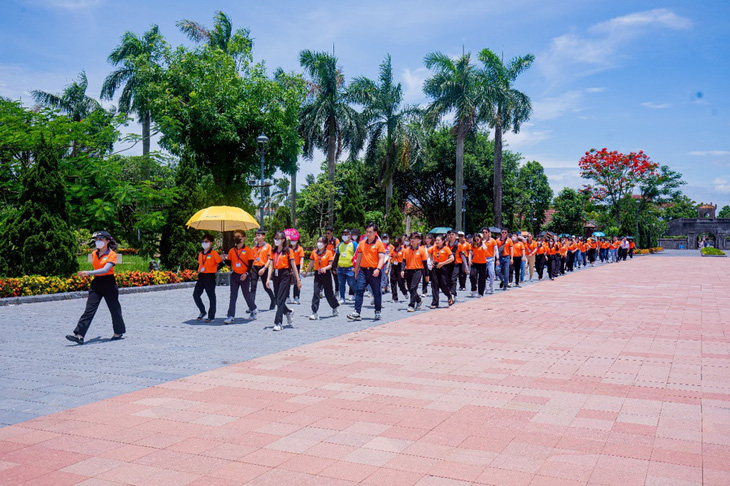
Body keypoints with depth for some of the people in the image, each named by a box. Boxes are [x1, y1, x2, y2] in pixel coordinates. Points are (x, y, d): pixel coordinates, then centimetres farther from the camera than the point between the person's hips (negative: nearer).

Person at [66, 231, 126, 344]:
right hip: (96, 283, 5)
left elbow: (105, 270, -22)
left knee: (114, 309, 7)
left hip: (109, 284, -5)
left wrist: (88, 273, -31)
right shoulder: (94, 254, 10)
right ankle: (79, 335, -12)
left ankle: (119, 333, 24)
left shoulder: (112, 254, -9)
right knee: (89, 309, -6)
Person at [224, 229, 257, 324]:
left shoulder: (248, 250, -5)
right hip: (234, 276, 4)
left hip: (244, 276, -4)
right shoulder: (232, 250, 8)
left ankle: (254, 310, 32)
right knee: (233, 296, 0)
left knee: (247, 294, 8)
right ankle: (230, 316, -2)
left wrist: (246, 273, -19)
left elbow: (250, 263, -8)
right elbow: (229, 262, 13)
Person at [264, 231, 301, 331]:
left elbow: (293, 266, -3)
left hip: (285, 275, -6)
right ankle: (289, 312, 36)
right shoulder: (273, 252, 12)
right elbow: (271, 266, 8)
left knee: (280, 300, -11)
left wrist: (298, 280, -4)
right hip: (276, 275, 6)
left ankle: (278, 323, -9)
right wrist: (268, 279, -2)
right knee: (277, 300, 9)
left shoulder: (288, 251, -3)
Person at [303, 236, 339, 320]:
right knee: (316, 293, -8)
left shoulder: (329, 252, -3)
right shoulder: (314, 252, 6)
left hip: (326, 275, -2)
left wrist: (325, 268, -26)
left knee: (328, 293, 8)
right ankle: (315, 313, -9)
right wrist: (305, 272, 22)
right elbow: (311, 264, 16)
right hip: (317, 274, 2)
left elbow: (330, 265, -7)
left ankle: (335, 308, 33)